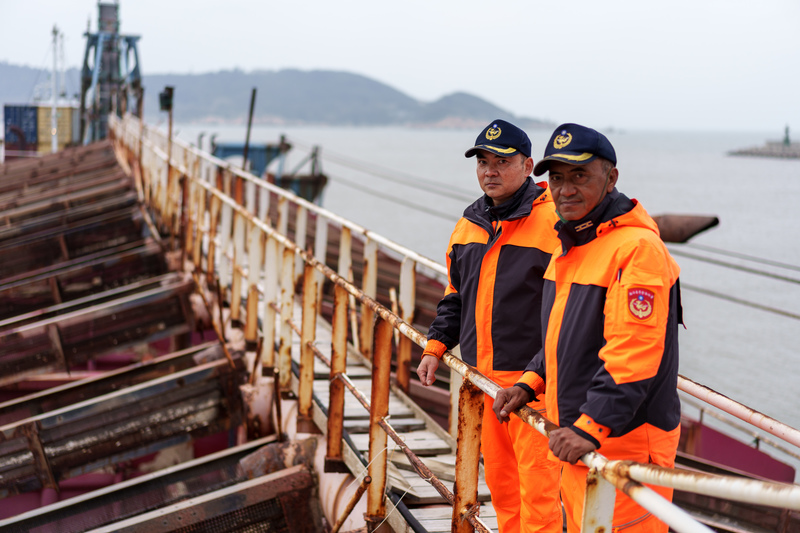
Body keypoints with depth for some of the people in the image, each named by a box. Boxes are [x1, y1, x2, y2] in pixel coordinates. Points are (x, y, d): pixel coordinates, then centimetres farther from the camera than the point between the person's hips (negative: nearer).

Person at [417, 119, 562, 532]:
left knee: (537, 479, -6)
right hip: (481, 376, 7)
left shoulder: (553, 221, -10)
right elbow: (456, 295, 24)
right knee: (498, 478, 15)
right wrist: (436, 346, 12)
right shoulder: (469, 225, 13)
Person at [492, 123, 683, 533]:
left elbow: (633, 353, -25)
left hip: (624, 443, -10)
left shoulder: (637, 248, -18)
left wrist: (590, 428, -29)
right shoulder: (570, 246, 14)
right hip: (578, 436, 10)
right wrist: (529, 384, 12)